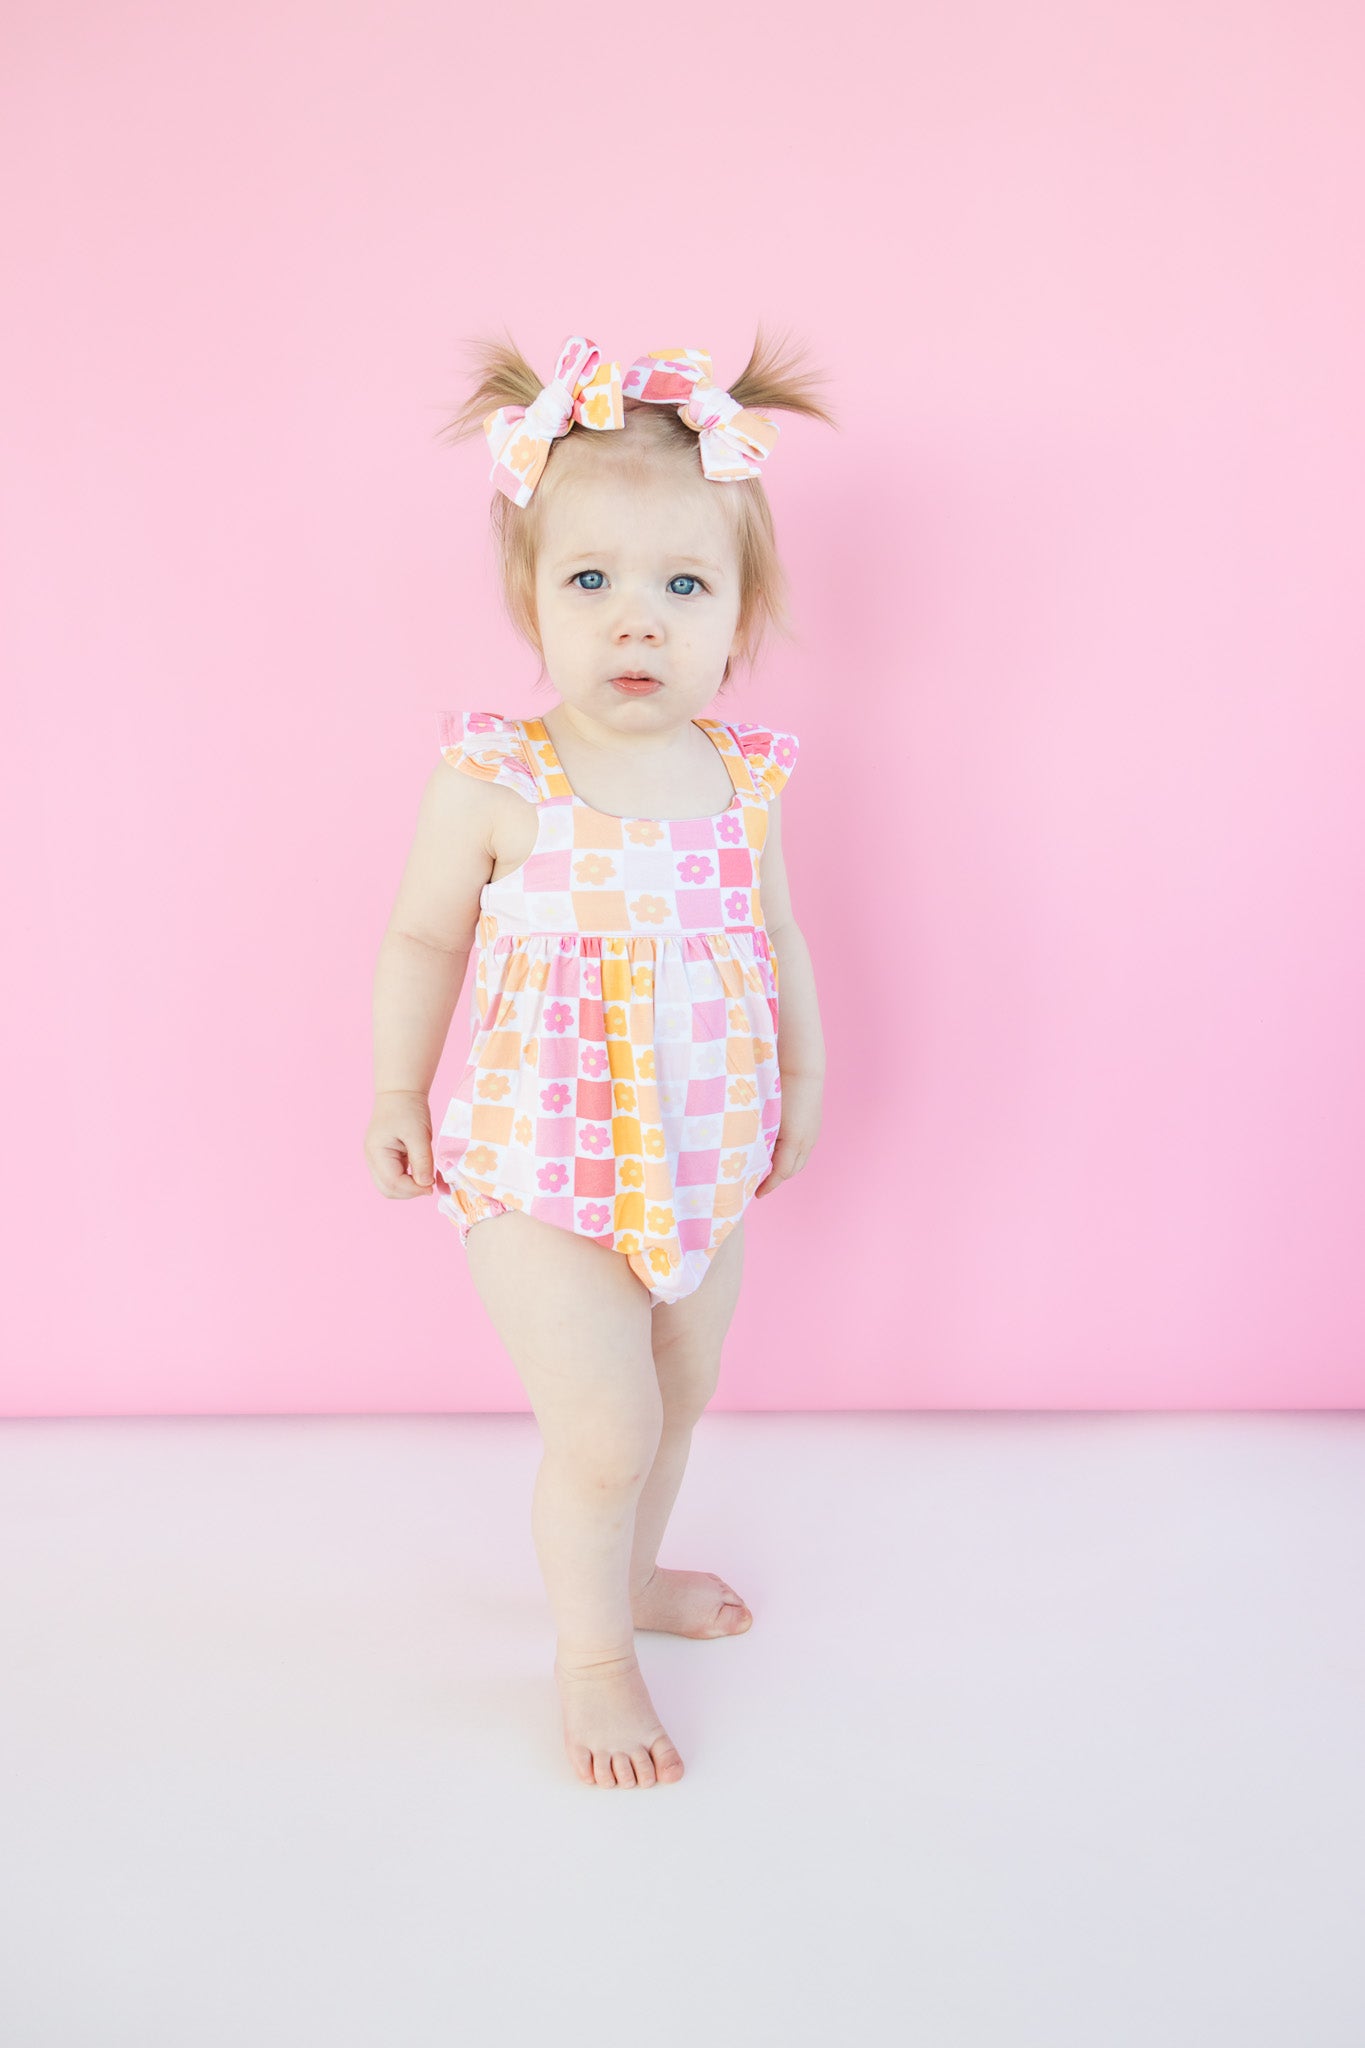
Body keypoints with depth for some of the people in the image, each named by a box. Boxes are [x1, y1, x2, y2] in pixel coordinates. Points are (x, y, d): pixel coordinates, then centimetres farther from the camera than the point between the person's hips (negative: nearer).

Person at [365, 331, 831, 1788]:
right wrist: (397, 1094, 4)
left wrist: (804, 1078, 17)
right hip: (547, 1171, -5)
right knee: (604, 1427, -1)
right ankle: (592, 1653, 27)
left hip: (705, 1161, 5)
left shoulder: (742, 776, -6)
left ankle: (630, 1569, 50)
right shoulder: (496, 782, -17)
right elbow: (424, 938, -3)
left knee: (680, 1392, 22)